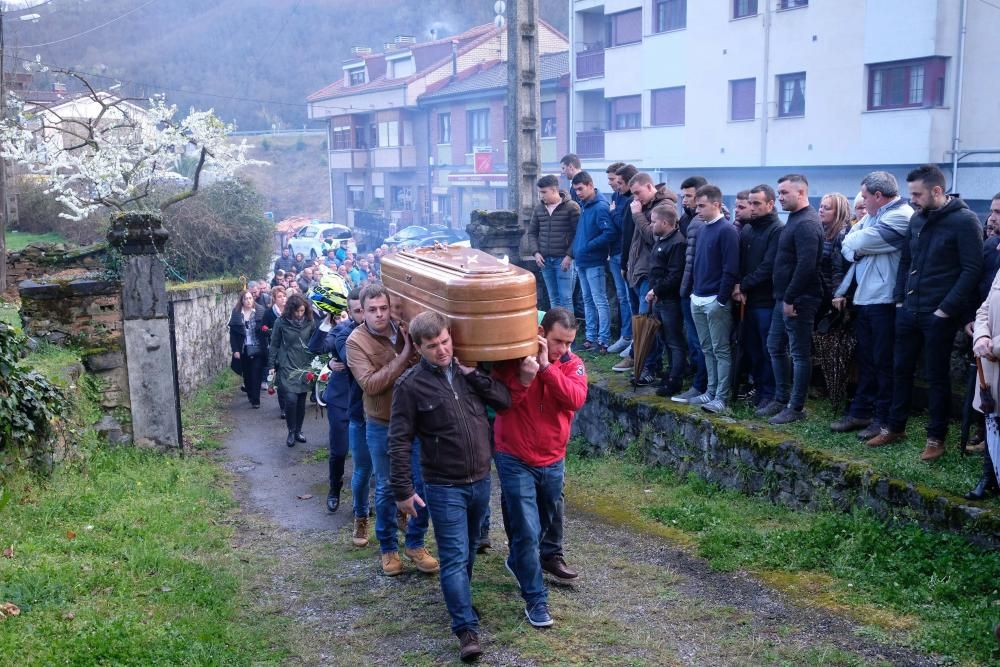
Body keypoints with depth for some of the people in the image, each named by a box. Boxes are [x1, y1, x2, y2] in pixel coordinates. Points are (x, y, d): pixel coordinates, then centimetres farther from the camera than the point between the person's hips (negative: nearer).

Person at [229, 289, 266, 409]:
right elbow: (233, 333, 1)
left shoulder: (260, 312, -4)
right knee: (247, 375, 10)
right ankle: (250, 396, 26)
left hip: (257, 349, -2)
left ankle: (255, 400, -2)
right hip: (243, 350, 2)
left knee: (256, 374, -5)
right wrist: (235, 350, -4)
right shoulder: (236, 313, -1)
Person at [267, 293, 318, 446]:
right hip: (287, 367, -2)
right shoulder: (281, 322, -6)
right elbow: (274, 345, 1)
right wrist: (272, 366, 0)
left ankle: (298, 431, 23)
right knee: (291, 399, -13)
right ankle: (291, 432, 5)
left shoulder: (310, 323, -2)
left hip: (305, 366, 2)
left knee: (301, 401, 7)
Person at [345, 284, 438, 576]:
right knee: (386, 489, 10)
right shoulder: (356, 341, -13)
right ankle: (388, 548, 26)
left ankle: (415, 543, 26)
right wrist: (403, 355, -26)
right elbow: (370, 384, -23)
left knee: (422, 484, 8)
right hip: (382, 426, -3)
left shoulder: (407, 330, -3)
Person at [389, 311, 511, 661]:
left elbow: (506, 400, -3)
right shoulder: (410, 385, -12)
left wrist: (474, 375, -13)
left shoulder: (469, 372, 3)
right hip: (444, 487, -5)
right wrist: (403, 491, -12)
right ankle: (467, 629, 1)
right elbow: (399, 442, -10)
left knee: (469, 550, 20)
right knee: (454, 557, -4)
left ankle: (460, 600, 40)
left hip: (481, 481, 5)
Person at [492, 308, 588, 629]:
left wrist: (546, 367, -29)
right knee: (527, 531, -6)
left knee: (552, 516, 25)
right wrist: (523, 379, -32)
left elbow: (576, 399, -23)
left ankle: (550, 556, 54)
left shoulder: (573, 364, -5)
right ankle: (535, 599, 6)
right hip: (515, 460, -4)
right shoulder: (512, 358, -12)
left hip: (553, 460, 4)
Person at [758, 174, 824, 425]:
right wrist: (783, 297, 16)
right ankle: (781, 399, 26)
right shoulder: (794, 220, 15)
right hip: (784, 298, 10)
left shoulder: (807, 224, -17)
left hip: (798, 300, -10)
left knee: (799, 354, -1)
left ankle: (796, 407, 7)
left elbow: (806, 266, -24)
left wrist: (790, 298, -21)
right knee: (775, 347, 16)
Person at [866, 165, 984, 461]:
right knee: (901, 369, 13)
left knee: (937, 376, 4)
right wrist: (899, 298, 8)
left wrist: (947, 309, -18)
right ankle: (895, 427, 26)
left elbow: (972, 270, -15)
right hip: (908, 311, 6)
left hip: (939, 315, -6)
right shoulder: (917, 220, 9)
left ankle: (936, 437, 15)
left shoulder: (964, 221, -11)